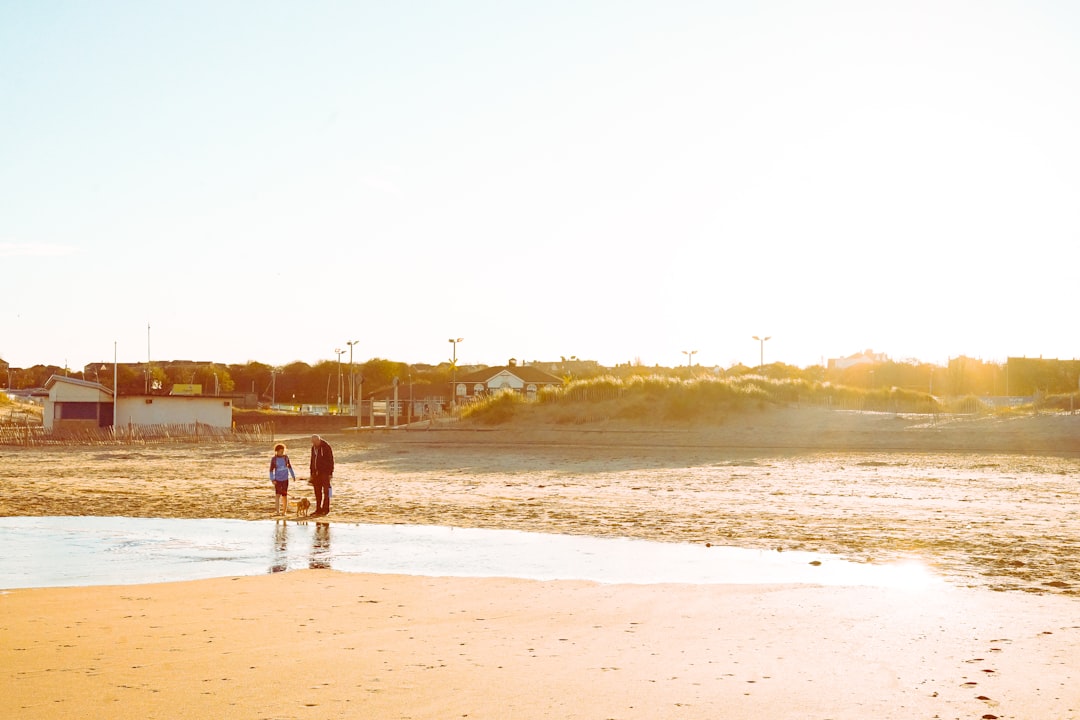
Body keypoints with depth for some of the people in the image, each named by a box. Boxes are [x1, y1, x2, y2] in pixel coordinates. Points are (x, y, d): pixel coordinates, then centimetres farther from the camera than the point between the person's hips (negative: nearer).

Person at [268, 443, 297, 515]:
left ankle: (284, 511, 16)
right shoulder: (273, 459, -5)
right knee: (277, 494, -13)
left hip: (285, 479, 2)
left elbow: (289, 466, 13)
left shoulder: (286, 457, 1)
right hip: (277, 479, -2)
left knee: (284, 495, 5)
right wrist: (272, 479, -10)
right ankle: (277, 511, -16)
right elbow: (271, 470, -2)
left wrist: (293, 475, 14)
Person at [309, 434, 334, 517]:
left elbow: (331, 460, -10)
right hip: (316, 473, 7)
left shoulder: (326, 447, -10)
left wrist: (330, 473, -14)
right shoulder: (313, 448, 11)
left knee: (326, 491, -4)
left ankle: (325, 510, -2)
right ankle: (318, 509, 13)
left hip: (325, 473, -7)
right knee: (317, 492, 8)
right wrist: (312, 473, 15)